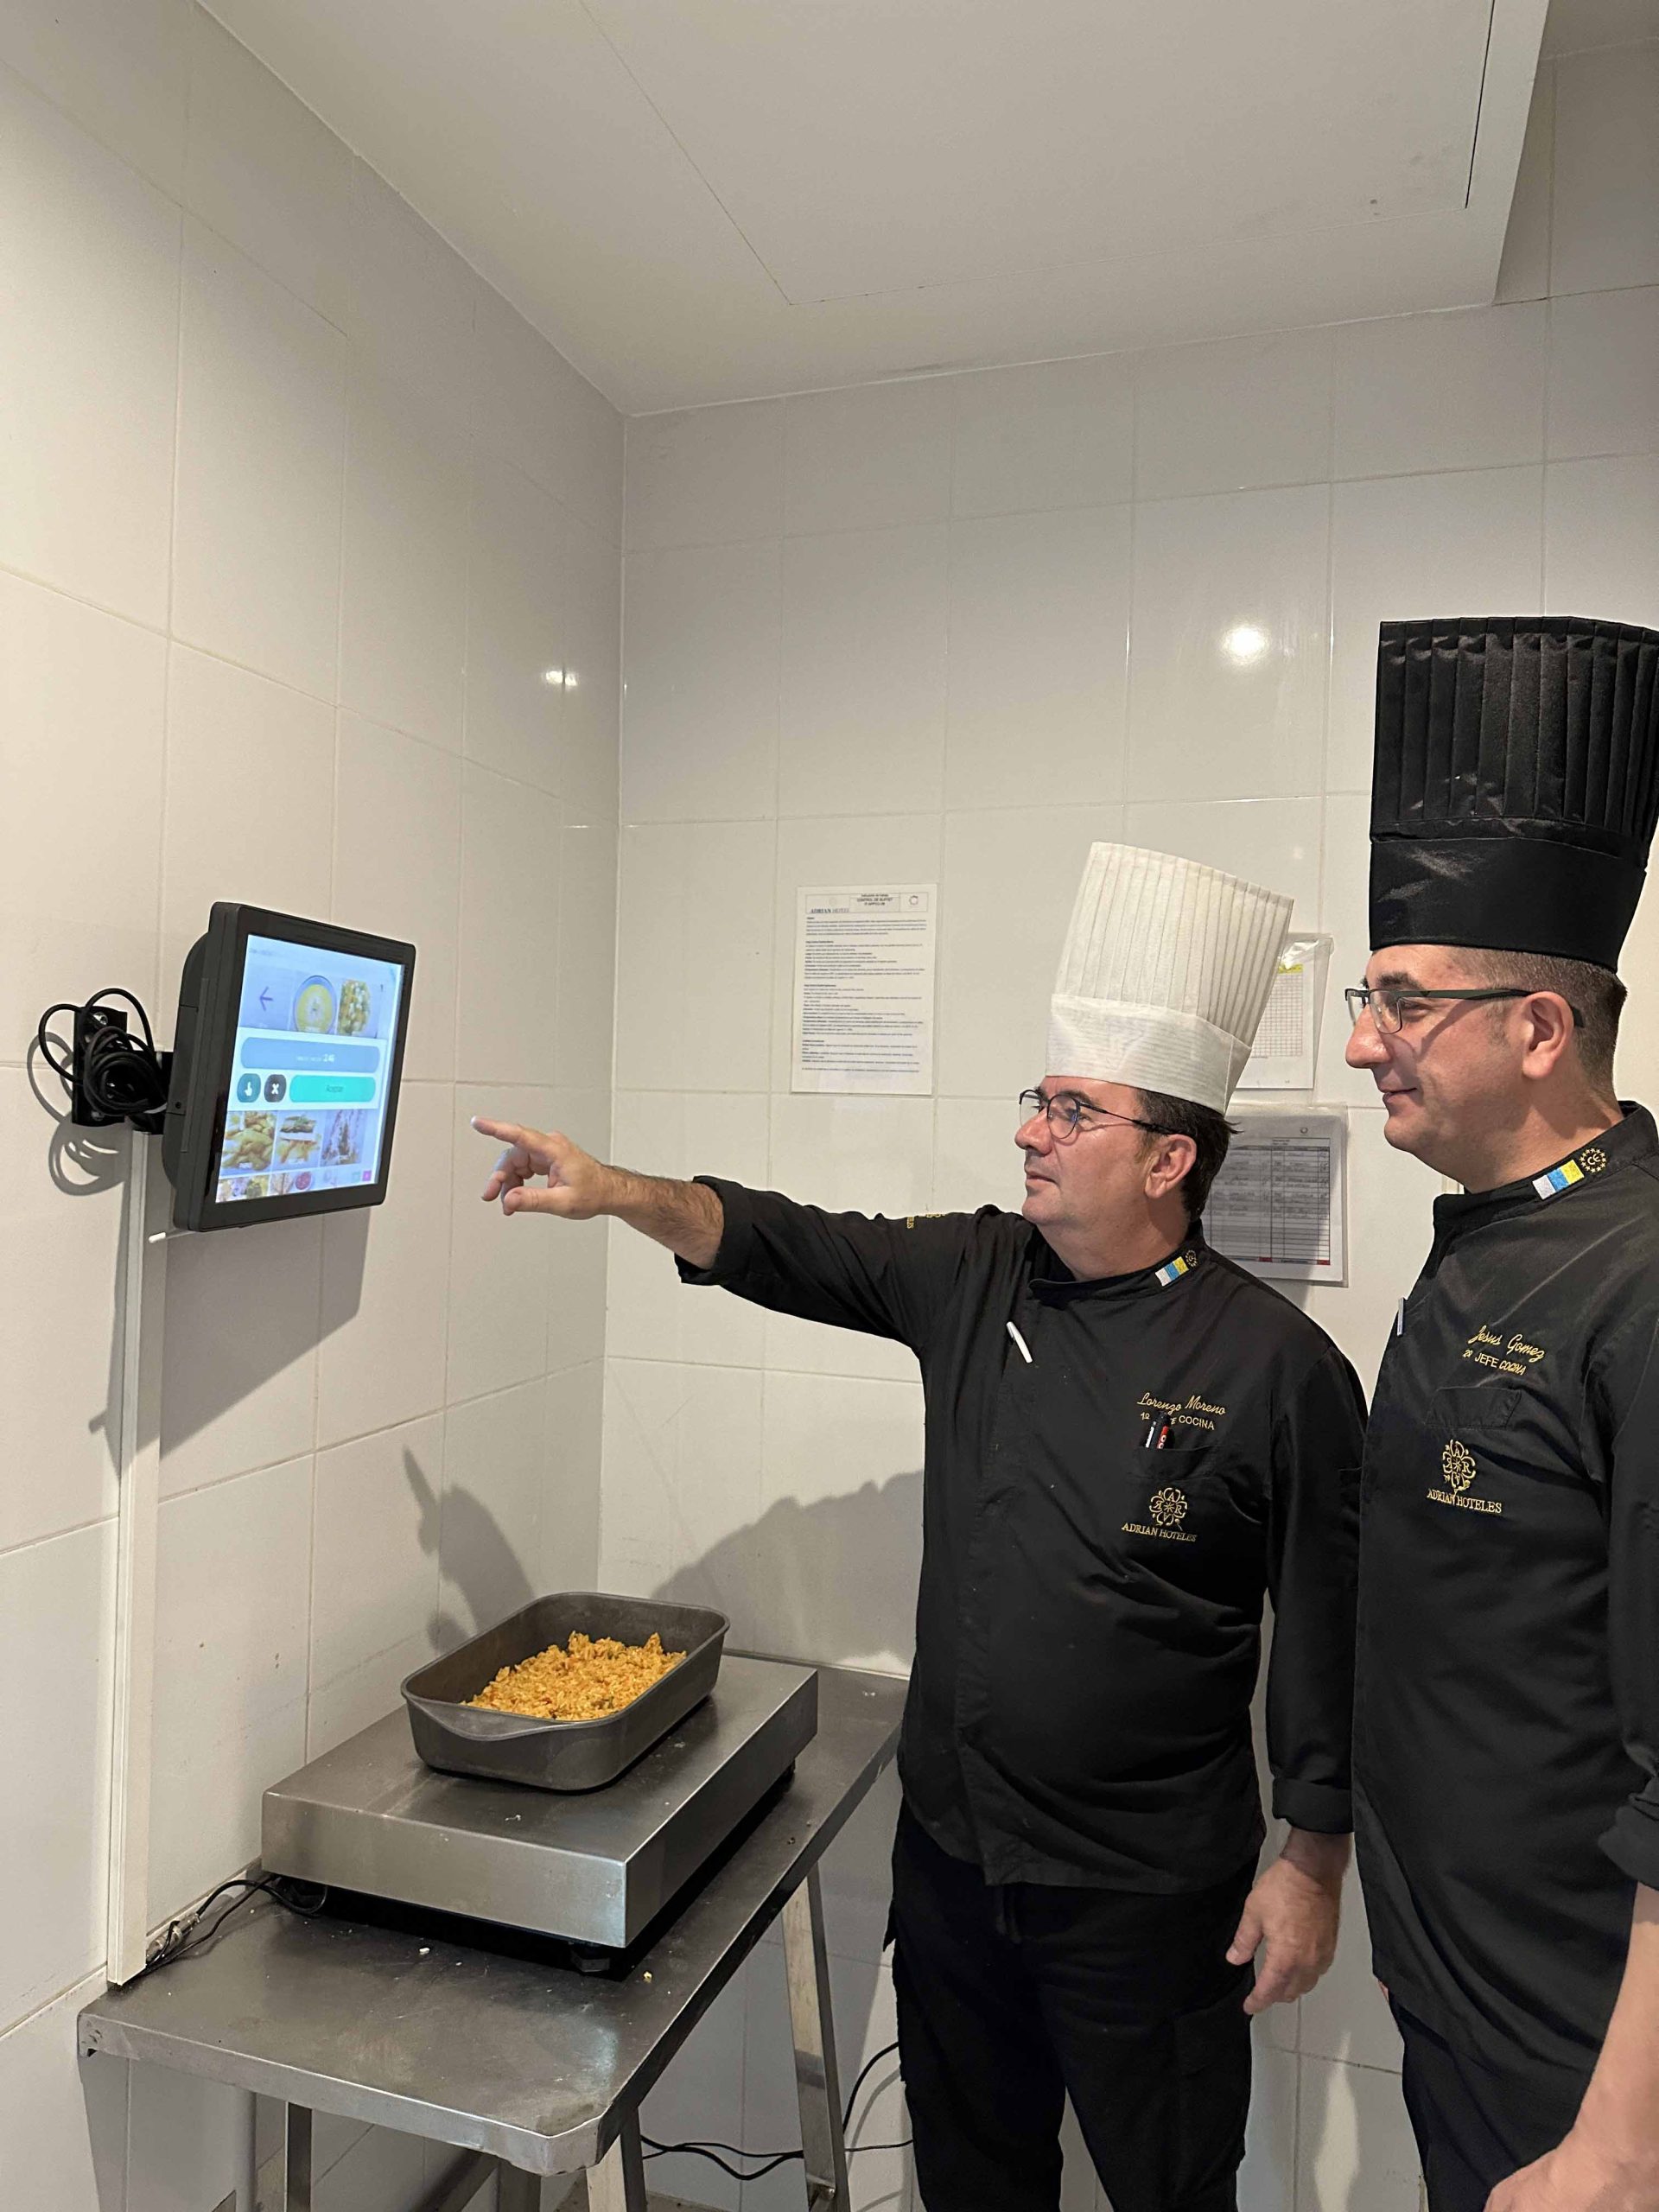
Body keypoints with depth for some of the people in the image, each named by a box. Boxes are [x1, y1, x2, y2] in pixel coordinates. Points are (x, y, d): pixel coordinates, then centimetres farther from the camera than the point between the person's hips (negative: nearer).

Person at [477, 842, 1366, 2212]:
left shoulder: (1274, 1364, -18)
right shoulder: (972, 1278, -4)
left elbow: (1328, 1638, -12)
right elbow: (783, 1246, -1)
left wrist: (1314, 1867, -7)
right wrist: (615, 1191, -14)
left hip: (1149, 1894, -4)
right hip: (953, 1845, 5)